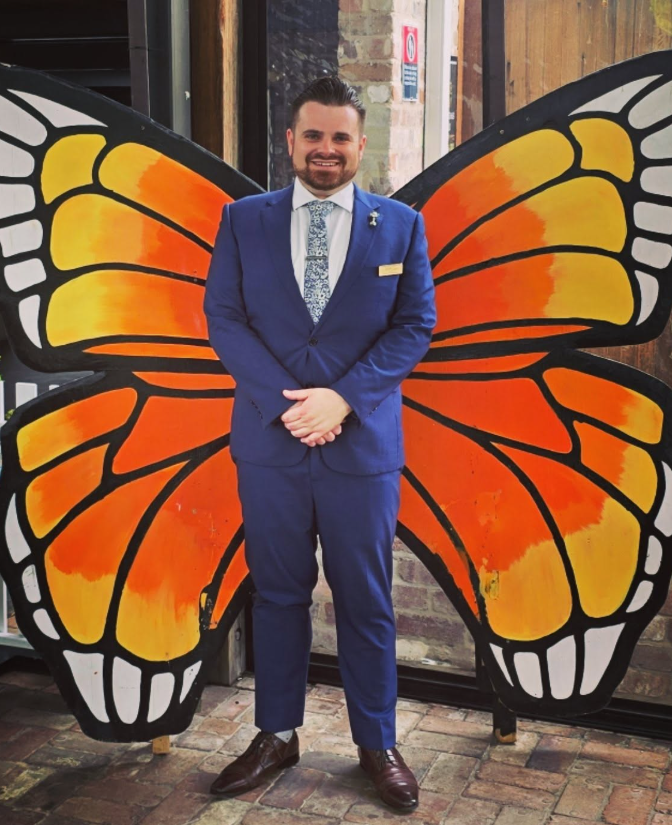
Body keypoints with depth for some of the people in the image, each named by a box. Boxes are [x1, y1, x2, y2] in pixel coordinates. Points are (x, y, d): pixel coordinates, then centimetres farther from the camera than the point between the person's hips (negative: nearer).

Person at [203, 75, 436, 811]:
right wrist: (288, 400, -12)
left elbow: (415, 325, 0)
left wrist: (342, 397, -13)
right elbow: (223, 317, 0)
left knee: (365, 600, 9)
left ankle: (377, 743, 25)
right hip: (268, 442, 1)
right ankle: (276, 735, 28)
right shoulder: (243, 219, 4)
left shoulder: (400, 225, 3)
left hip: (364, 445, -1)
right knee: (277, 593, 12)